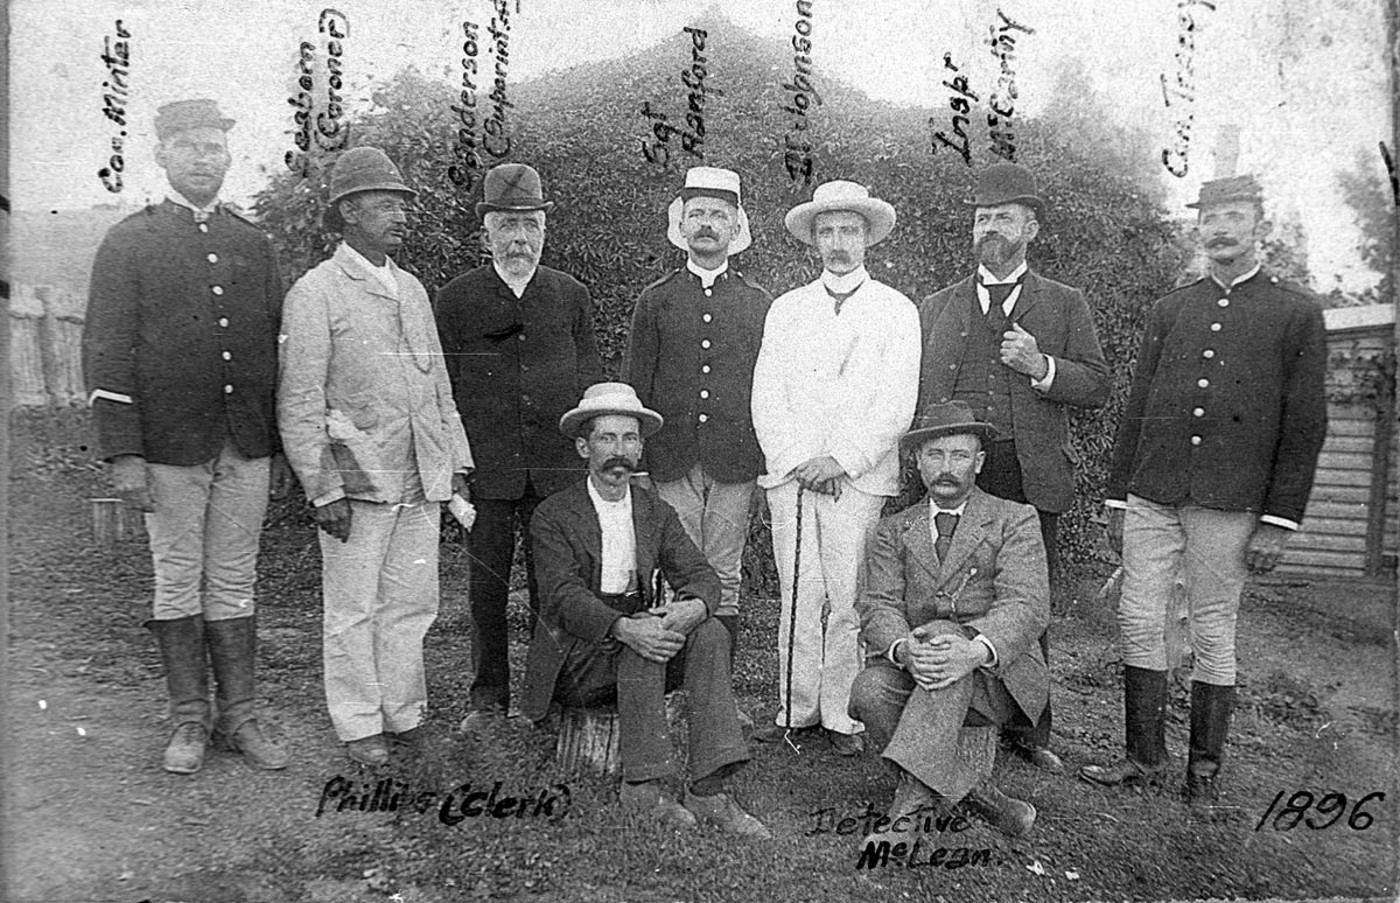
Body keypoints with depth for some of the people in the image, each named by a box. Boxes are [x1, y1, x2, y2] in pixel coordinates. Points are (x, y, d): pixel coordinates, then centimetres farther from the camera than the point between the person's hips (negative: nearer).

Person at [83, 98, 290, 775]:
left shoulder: (253, 244, 11)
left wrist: (282, 448, 9)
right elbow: (105, 353, -4)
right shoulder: (128, 243, 1)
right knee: (178, 583, 6)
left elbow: (277, 348, 12)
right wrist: (123, 454, -11)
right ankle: (189, 721, 19)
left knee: (234, 584, 9)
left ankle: (239, 717, 17)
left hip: (246, 451, 3)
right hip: (170, 449, -2)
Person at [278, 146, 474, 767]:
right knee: (353, 610, 4)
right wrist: (324, 489, -12)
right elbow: (299, 404, -8)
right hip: (356, 481, -6)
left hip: (421, 481, 6)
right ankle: (359, 727, 18)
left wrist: (456, 461, 14)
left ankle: (403, 713, 25)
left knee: (412, 603, 11)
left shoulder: (412, 290, 15)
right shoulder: (315, 293, -5)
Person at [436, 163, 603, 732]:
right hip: (485, 469, -1)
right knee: (487, 586, 7)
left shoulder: (571, 295, 9)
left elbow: (591, 381, 11)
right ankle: (489, 697, 21)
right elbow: (443, 388, 5)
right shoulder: (455, 299, 5)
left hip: (557, 469, 1)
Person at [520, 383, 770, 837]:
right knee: (642, 635, -32)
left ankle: (708, 788, -28)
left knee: (711, 632, -23)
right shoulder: (553, 516, -4)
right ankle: (642, 783, -25)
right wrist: (622, 627, -36)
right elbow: (564, 595, -18)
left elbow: (701, 575, -1)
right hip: (575, 656, -4)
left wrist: (694, 605, -26)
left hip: (635, 643, 4)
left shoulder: (656, 513, 10)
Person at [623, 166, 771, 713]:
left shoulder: (759, 304, 11)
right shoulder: (655, 300, 9)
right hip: (670, 460, 0)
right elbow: (635, 386, 8)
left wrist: (771, 457, 3)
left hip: (735, 461, 1)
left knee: (725, 578, 6)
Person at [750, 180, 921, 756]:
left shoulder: (896, 312, 7)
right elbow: (766, 397, 7)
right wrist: (794, 461, -6)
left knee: (849, 600, -3)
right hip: (789, 474, 2)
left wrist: (840, 461, -11)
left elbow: (896, 405, -2)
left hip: (860, 478, -2)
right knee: (798, 597, 2)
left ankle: (841, 714, 8)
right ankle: (796, 707, 12)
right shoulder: (785, 310, 15)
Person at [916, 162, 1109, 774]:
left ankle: (1026, 732, 16)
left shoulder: (1064, 305, 14)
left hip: (1032, 476, 0)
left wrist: (1042, 368, -11)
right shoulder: (935, 308, 17)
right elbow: (913, 395, 15)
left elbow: (1097, 388, 7)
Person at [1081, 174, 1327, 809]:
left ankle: (1205, 769, 19)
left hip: (1229, 505, -3)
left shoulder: (1296, 314, 4)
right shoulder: (1168, 312, 13)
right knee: (1138, 621, 2)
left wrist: (1279, 521, -6)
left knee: (1213, 633, 5)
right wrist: (1117, 496, 9)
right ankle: (1145, 759, 15)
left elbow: (1305, 428, 0)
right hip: (1152, 496, 3)